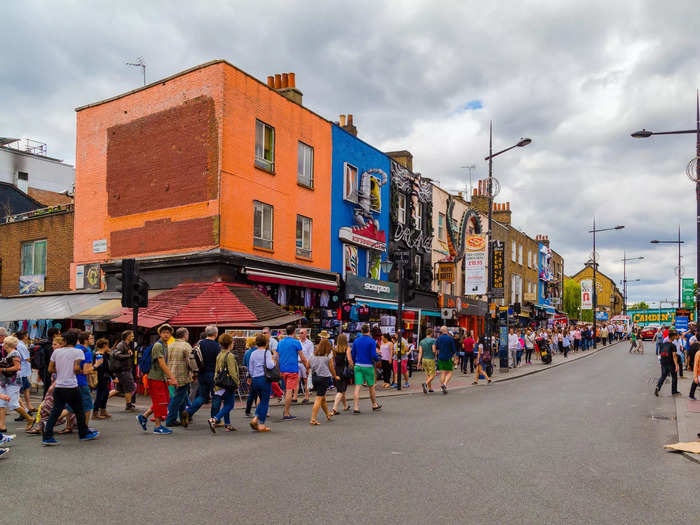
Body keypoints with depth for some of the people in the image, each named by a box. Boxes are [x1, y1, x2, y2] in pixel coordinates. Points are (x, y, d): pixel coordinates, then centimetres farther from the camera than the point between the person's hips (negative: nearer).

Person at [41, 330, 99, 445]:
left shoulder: (56, 351, 7)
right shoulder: (78, 352, -8)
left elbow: (50, 369, 7)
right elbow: (76, 368, -18)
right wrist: (81, 372, 2)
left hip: (58, 386, 5)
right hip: (71, 387, -5)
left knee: (55, 412, 8)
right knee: (79, 411, 10)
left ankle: (47, 437, 3)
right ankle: (84, 433, 21)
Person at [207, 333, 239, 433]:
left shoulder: (219, 355, 10)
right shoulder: (230, 356, -15)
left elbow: (216, 370, 15)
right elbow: (232, 372, -17)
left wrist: (216, 382, 21)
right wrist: (236, 383, -9)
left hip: (219, 384, 8)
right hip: (229, 385, -8)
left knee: (226, 405, 17)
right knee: (229, 405, -1)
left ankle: (227, 424, 22)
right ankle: (214, 419, -16)